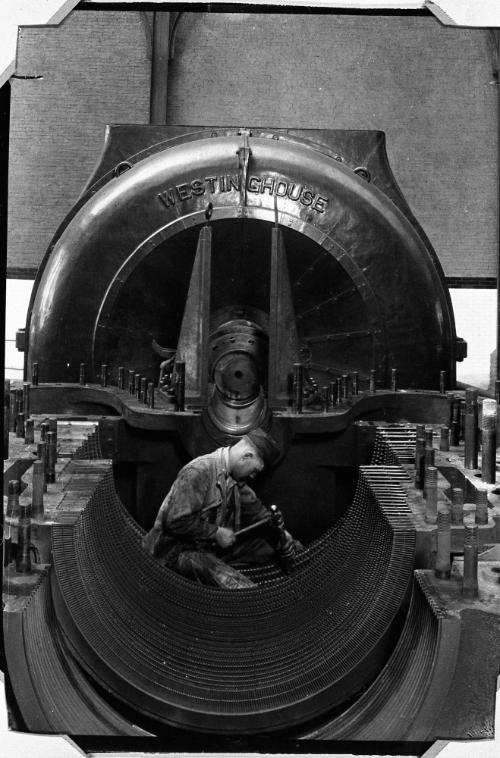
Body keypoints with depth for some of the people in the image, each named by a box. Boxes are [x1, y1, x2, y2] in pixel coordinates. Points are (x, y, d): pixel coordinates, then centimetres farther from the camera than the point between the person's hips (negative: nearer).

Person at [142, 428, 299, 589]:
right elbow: (176, 521, -27)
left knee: (269, 546, -1)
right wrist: (216, 533, -19)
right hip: (178, 551, -9)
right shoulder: (197, 473, -24)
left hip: (212, 545, 9)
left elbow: (253, 507, 20)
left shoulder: (235, 477, 5)